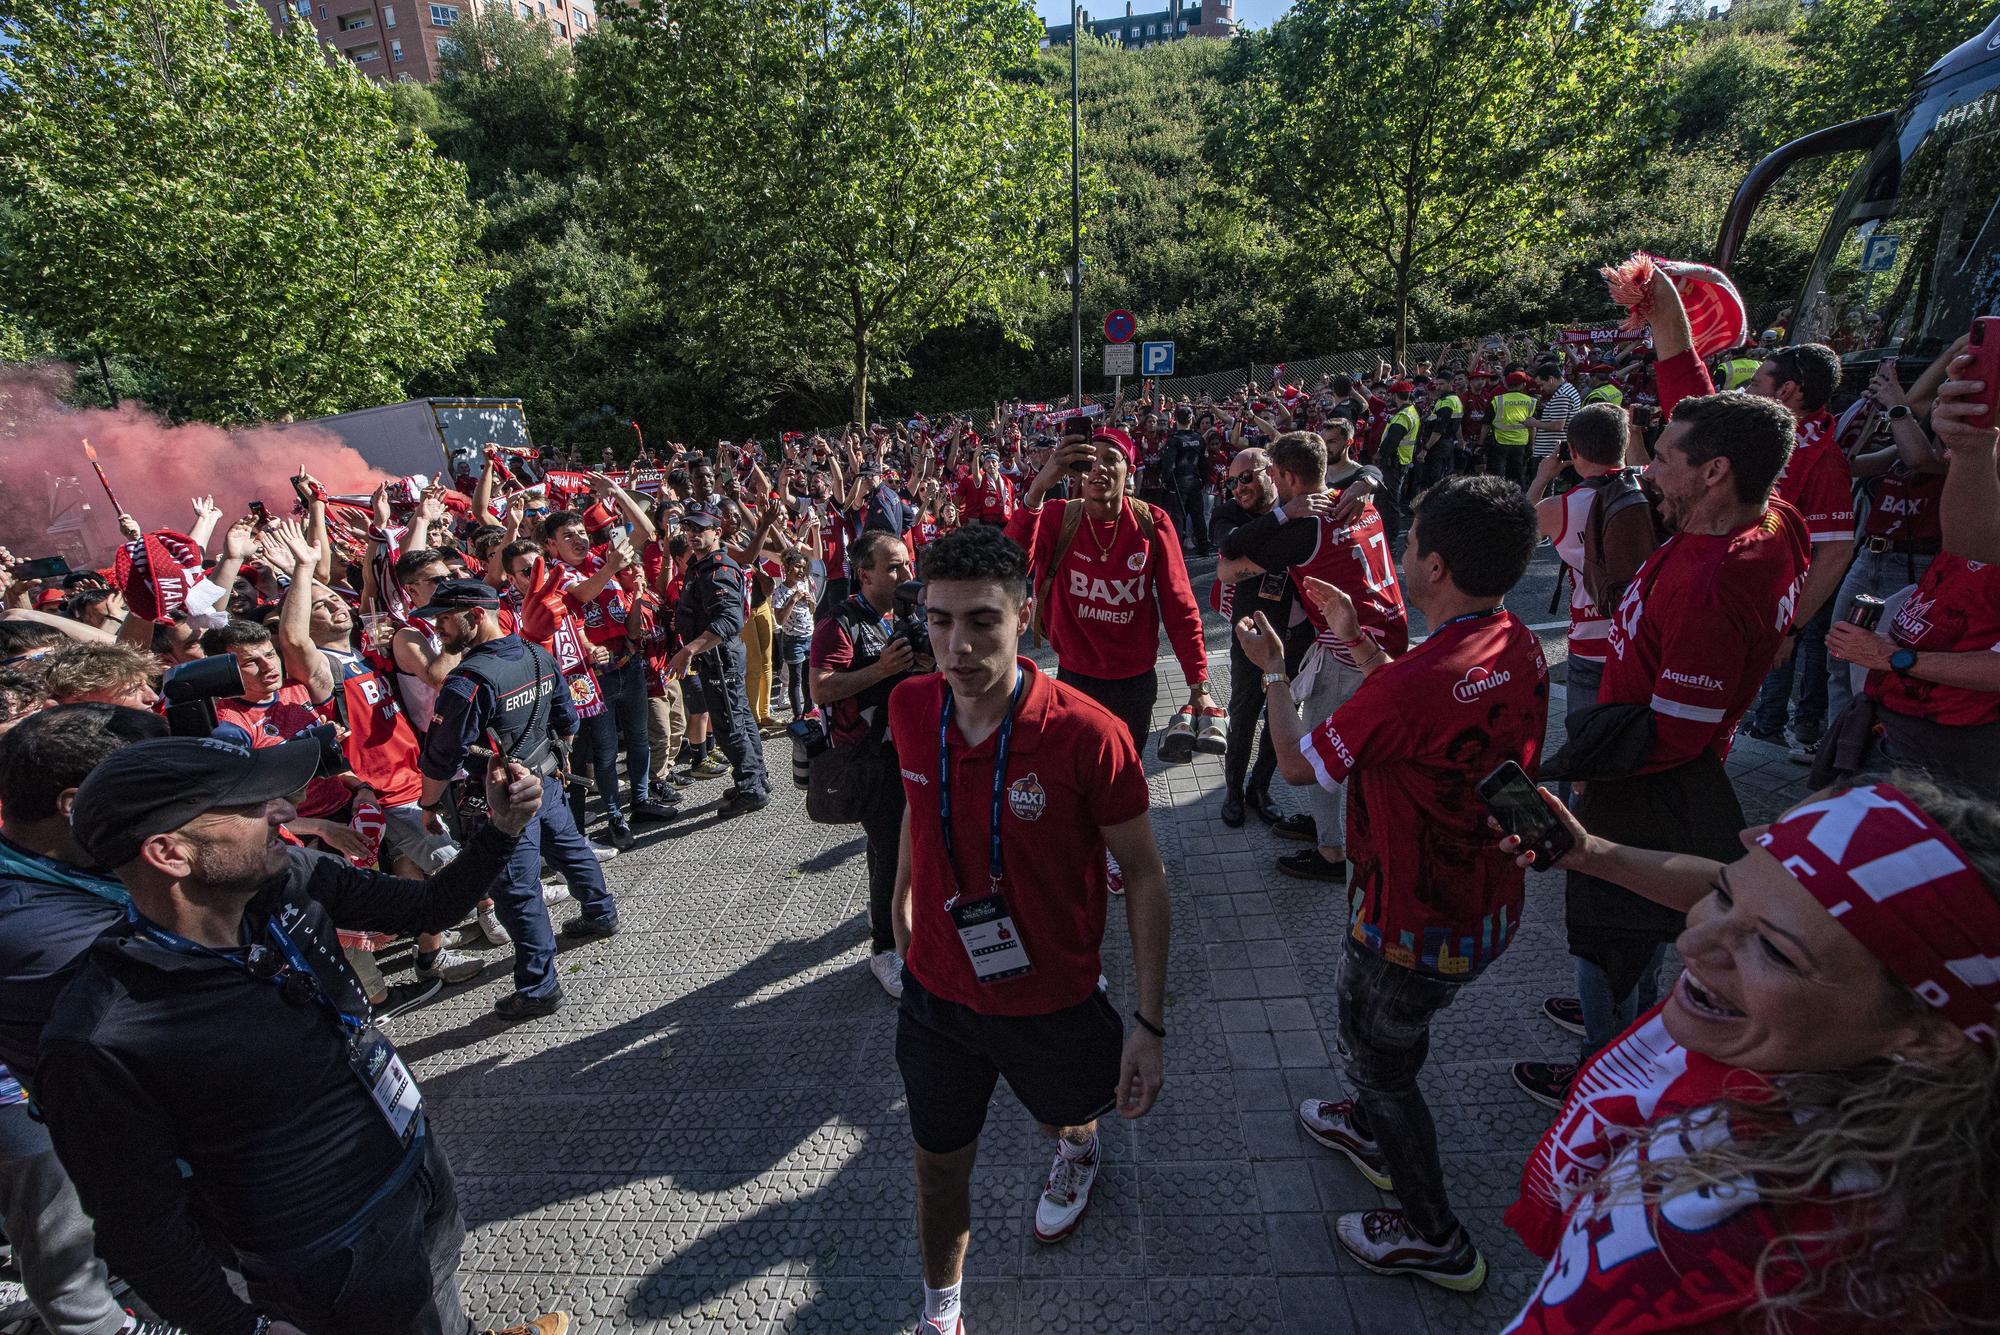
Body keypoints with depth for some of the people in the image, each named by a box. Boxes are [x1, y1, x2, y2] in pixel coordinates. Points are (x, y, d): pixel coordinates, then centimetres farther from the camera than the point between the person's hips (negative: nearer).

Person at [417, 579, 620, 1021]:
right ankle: (601, 914, 48)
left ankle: (538, 988, 13)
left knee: (517, 893, 2)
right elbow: (568, 722, 9)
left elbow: (441, 757, -19)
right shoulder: (539, 656, -2)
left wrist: (429, 806, -5)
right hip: (548, 782, 8)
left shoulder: (469, 680, -25)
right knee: (570, 849, 27)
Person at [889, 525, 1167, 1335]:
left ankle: (1077, 1155, 68)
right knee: (939, 1164, 20)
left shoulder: (1088, 734, -28)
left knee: (1063, 1114, 29)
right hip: (936, 993, 3)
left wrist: (1150, 1022, -15)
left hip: (1052, 1000, -2)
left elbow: (1143, 874, -16)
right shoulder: (910, 707, -14)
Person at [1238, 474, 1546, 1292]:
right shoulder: (1519, 646, -8)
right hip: (1492, 905, 8)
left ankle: (1436, 1240, 40)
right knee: (1385, 1026, 32)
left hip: (1421, 928, -8)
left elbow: (1297, 765, -18)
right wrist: (1358, 641, 11)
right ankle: (1373, 1132, 59)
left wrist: (1271, 670, -4)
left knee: (1377, 1054, 18)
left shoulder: (1409, 687, -36)